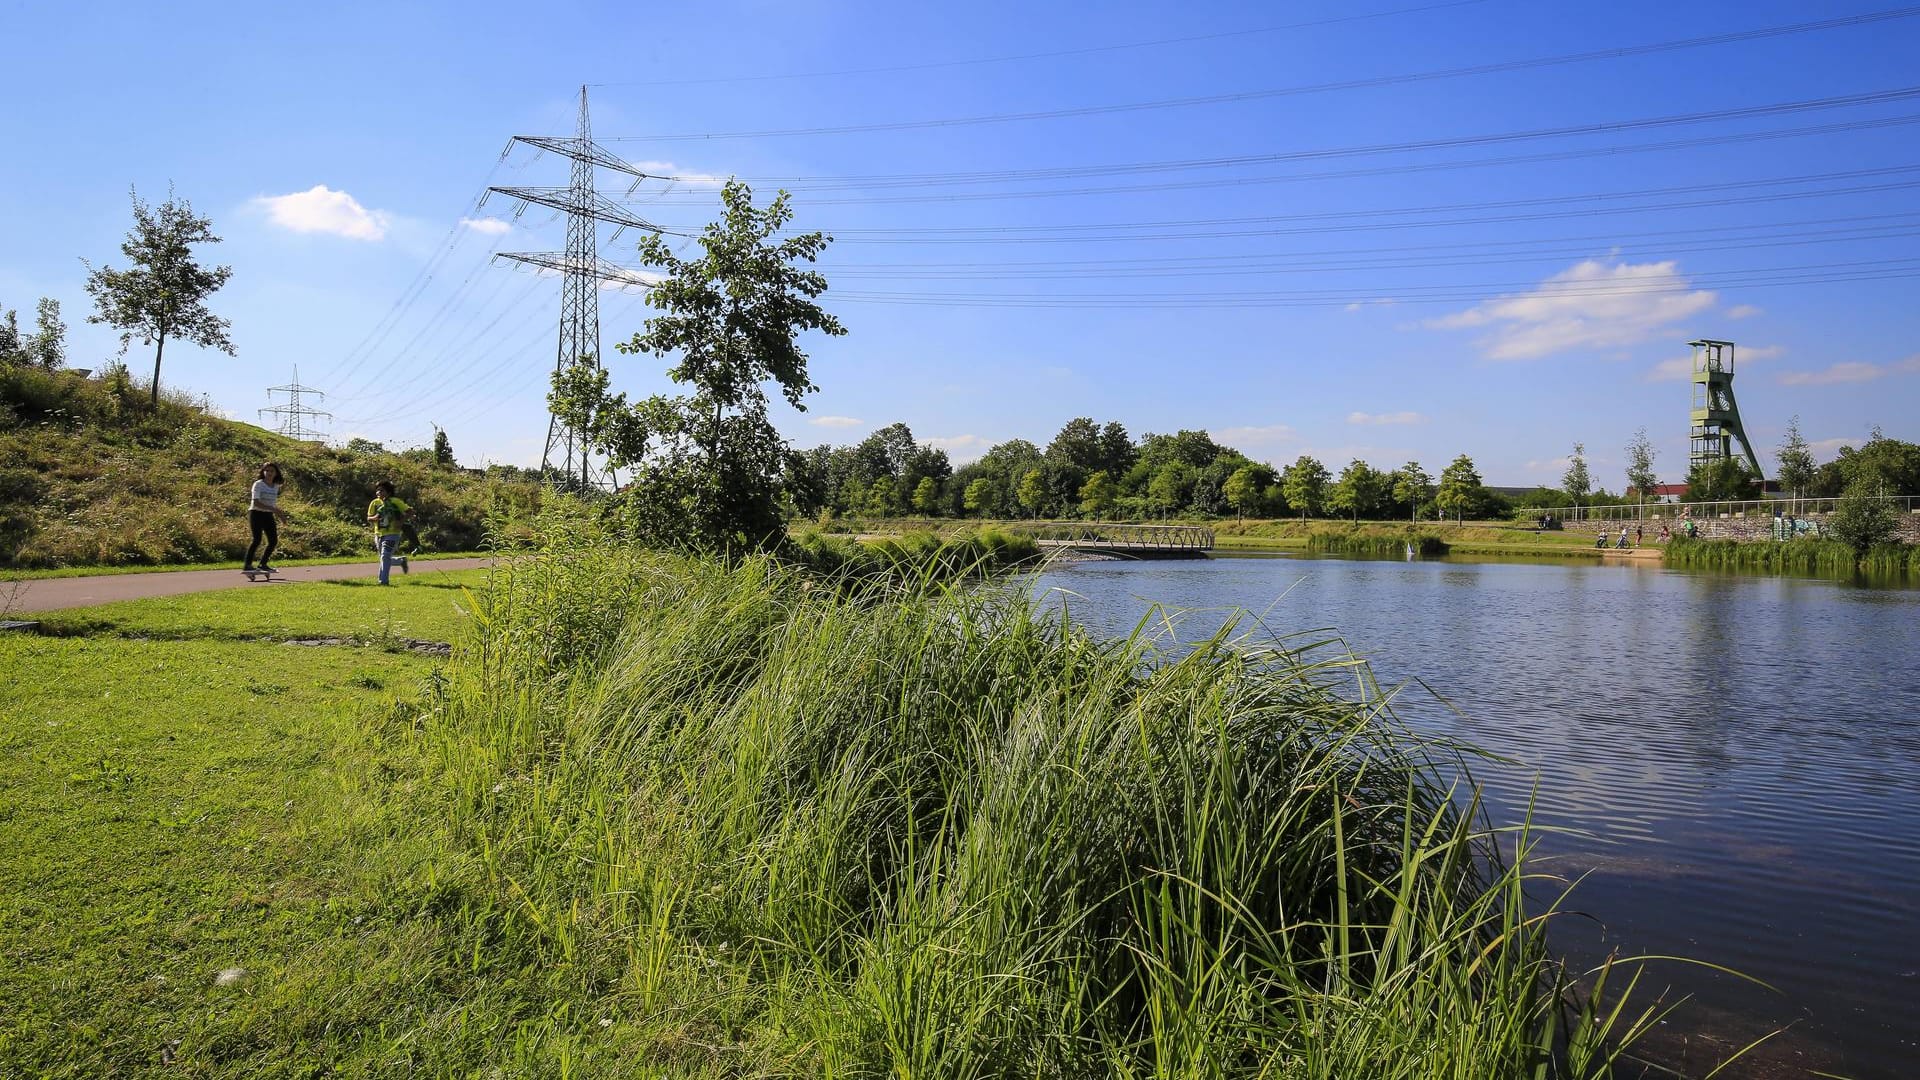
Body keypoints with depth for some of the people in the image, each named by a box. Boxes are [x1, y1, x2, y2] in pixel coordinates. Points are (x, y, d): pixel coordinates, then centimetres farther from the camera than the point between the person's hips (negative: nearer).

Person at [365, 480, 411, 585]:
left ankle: (383, 581, -11)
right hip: (379, 535, 5)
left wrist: (401, 521, -14)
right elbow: (368, 519, 8)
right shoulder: (374, 503, 3)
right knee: (384, 558, 13)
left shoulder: (395, 501, -6)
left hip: (392, 534, -5)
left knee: (385, 557, -16)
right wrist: (374, 518, -15)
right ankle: (402, 560, 41)